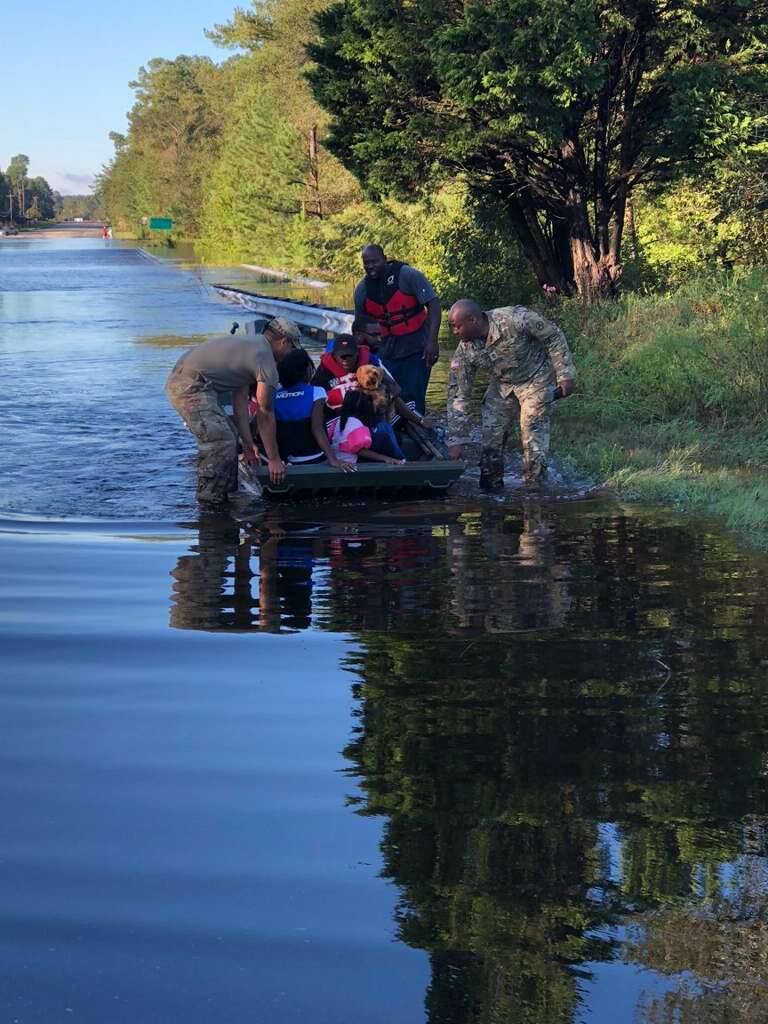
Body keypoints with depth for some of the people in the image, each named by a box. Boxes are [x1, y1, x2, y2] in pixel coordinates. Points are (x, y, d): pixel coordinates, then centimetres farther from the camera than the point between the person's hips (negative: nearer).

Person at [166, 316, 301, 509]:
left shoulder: (250, 343, 22)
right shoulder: (265, 358, -9)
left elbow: (240, 399, 21)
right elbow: (265, 414, -7)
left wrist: (248, 443, 19)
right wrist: (274, 460, 0)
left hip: (180, 380, 11)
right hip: (191, 387, -11)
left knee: (228, 436, 16)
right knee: (221, 444, -12)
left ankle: (222, 498, 20)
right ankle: (211, 508, -9)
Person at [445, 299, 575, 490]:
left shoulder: (514, 319, -33)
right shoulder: (465, 352, -19)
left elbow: (554, 336, -18)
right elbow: (458, 396, -12)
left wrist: (565, 375, -16)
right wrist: (456, 441, -14)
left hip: (535, 380, -4)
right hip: (502, 384, 4)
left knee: (533, 437, -11)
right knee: (490, 435, -3)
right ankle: (491, 488, 12)